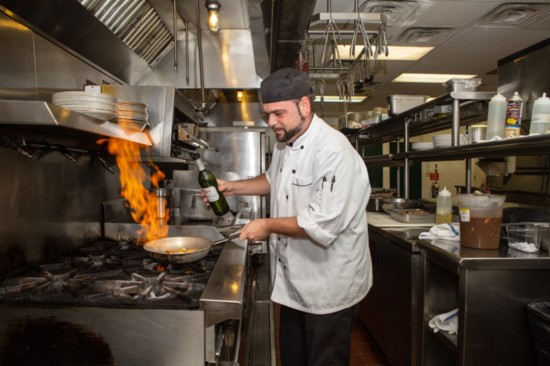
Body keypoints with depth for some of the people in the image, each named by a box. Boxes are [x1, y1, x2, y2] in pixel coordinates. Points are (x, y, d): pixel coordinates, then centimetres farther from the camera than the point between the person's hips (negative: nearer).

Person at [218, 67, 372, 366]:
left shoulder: (333, 151, -25)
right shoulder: (284, 143, 4)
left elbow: (324, 225, -29)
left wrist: (269, 225, -18)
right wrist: (233, 187, 8)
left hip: (329, 288, -8)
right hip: (293, 282, 8)